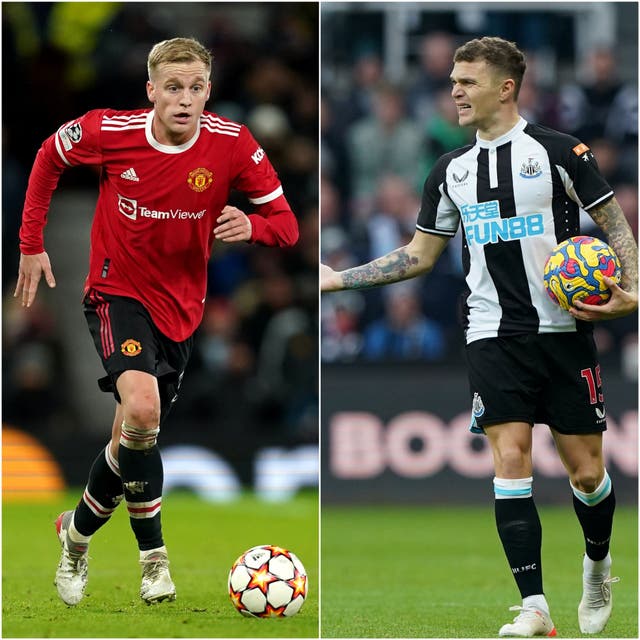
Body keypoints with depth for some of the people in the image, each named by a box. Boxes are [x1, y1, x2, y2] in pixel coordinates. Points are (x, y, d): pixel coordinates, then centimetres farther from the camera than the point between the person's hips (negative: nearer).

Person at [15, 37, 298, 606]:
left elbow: (286, 224, -10)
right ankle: (154, 559, -17)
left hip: (180, 307, 3)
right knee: (141, 406, -28)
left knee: (133, 437, 10)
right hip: (117, 292, -3)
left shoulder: (233, 145, -14)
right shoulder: (110, 132, -16)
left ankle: (77, 531, 38)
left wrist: (251, 225, -33)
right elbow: (50, 156, 5)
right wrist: (31, 245, 5)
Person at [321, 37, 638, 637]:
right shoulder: (452, 170, 11)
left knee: (586, 473, 1)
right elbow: (419, 254, 19)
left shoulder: (560, 151, -2)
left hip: (565, 333, -3)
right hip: (494, 336, 3)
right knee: (510, 460, -10)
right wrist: (339, 278, 14)